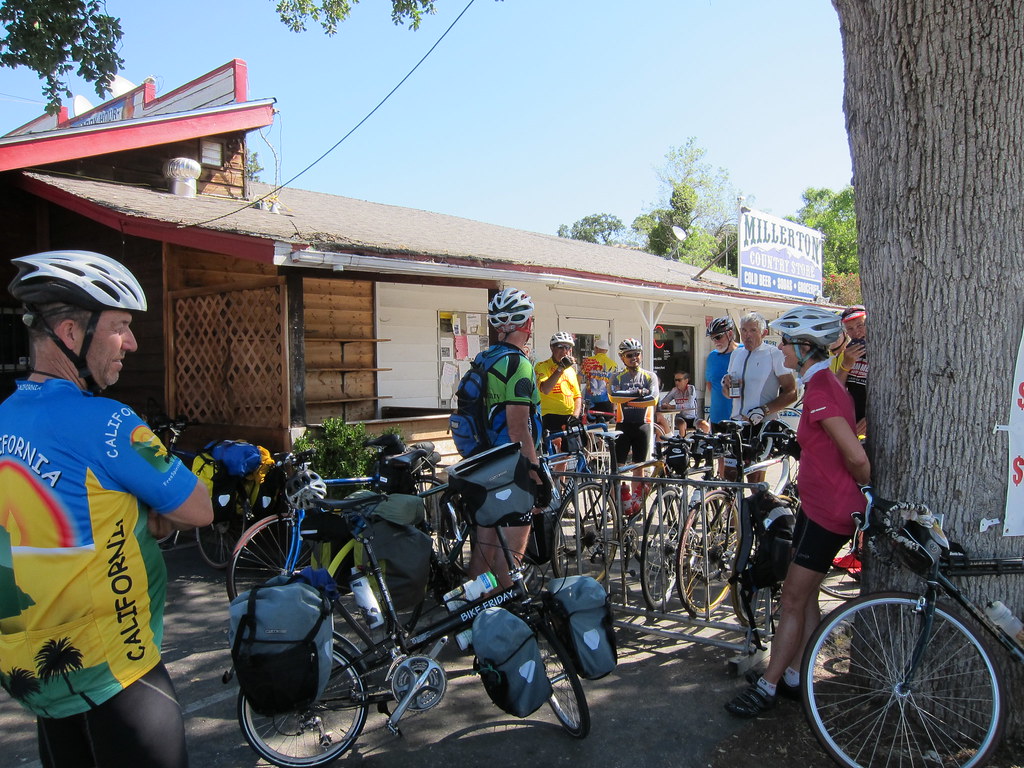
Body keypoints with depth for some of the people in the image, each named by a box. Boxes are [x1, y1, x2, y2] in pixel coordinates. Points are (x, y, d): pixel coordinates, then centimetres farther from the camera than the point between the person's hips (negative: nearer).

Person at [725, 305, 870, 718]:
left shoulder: (819, 390, -22)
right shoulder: (827, 382, 10)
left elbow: (857, 457, -25)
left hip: (828, 509, -10)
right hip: (817, 503, 10)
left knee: (793, 600, 0)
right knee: (803, 595, 17)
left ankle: (767, 686, 13)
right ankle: (793, 676, 29)